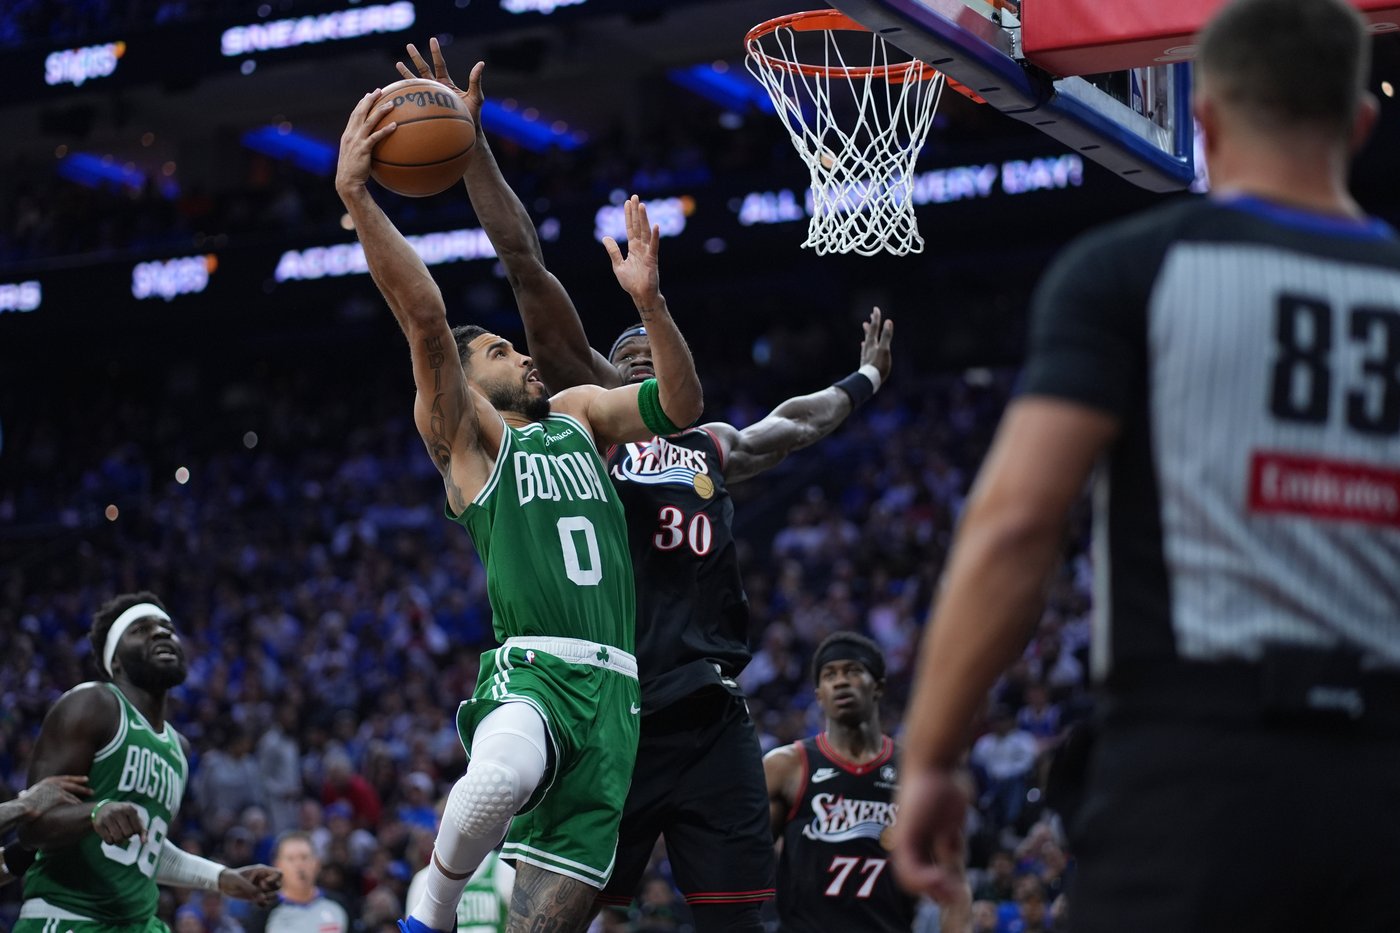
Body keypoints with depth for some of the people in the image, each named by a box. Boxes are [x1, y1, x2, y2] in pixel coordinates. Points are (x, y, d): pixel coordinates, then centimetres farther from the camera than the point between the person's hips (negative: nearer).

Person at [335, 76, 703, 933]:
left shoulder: (575, 414, 25)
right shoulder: (462, 428, 8)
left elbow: (680, 407, 16)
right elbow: (425, 317, -6)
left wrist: (649, 300, 3)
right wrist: (356, 198, -17)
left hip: (611, 682, 5)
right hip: (529, 669, -5)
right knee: (504, 776, -39)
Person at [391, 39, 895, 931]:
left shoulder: (718, 449, 24)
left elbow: (804, 419, 45)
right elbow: (527, 267, 3)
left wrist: (867, 377, 61)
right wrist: (473, 141, -3)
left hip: (710, 721, 4)